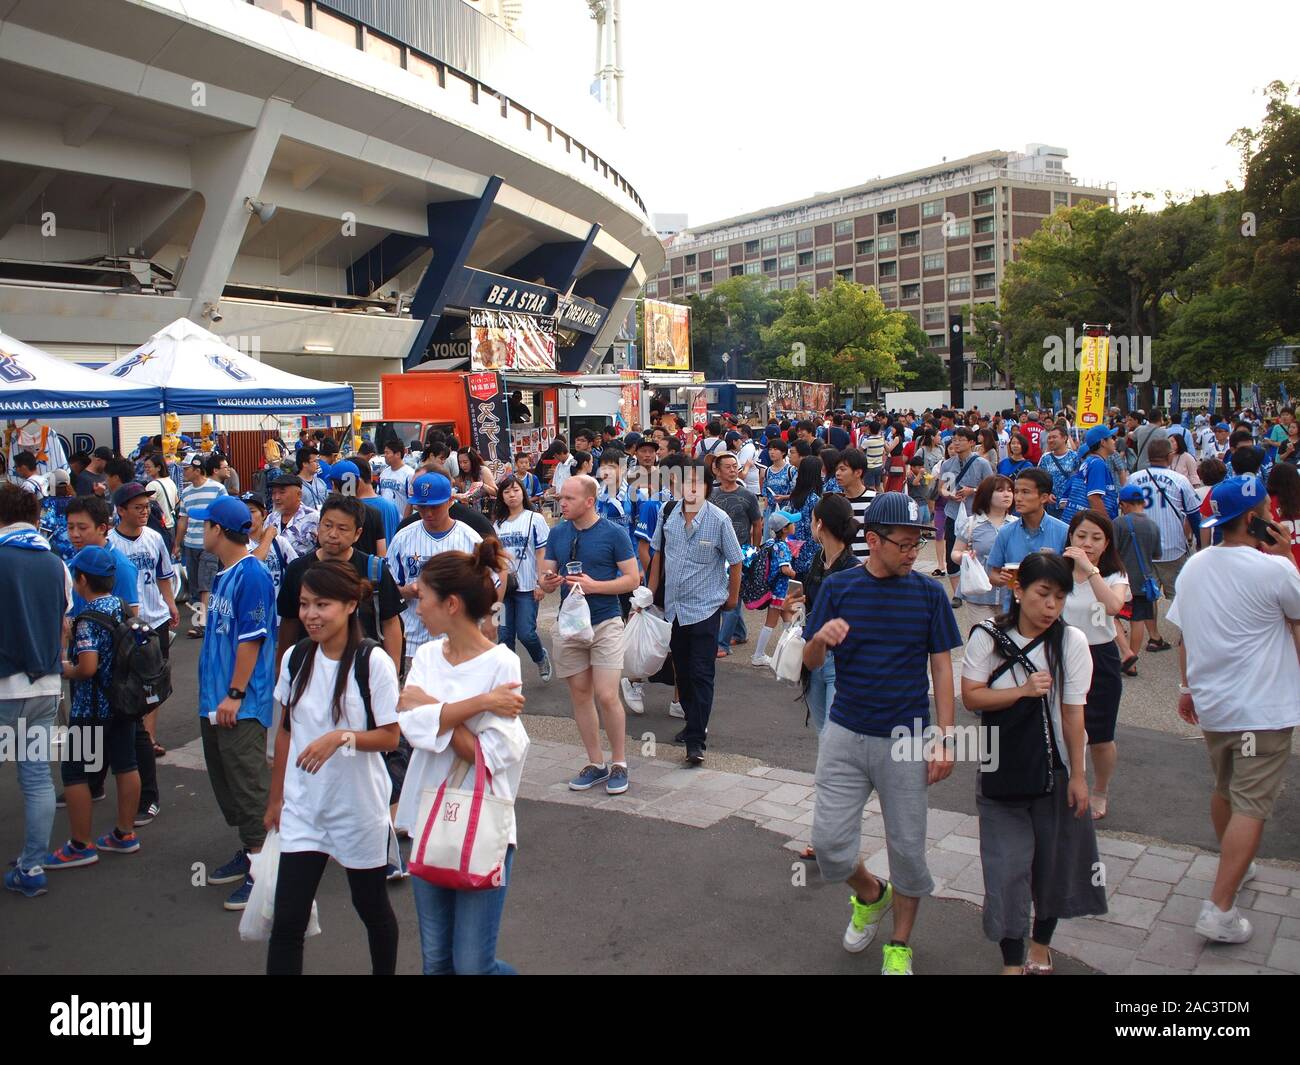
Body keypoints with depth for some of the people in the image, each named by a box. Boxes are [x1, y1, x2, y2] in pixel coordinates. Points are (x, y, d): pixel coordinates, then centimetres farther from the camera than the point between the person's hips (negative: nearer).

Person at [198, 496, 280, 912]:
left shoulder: (251, 575, -16)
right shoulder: (224, 575, 13)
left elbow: (252, 639, -19)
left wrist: (234, 694, -19)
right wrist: (215, 692, 19)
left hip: (242, 703, -10)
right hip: (215, 699, 10)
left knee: (248, 784, -5)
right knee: (225, 779, 16)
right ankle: (248, 851, 28)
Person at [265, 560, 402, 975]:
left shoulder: (374, 662, -16)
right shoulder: (296, 658, 0)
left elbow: (390, 737, -12)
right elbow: (285, 732, 9)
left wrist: (341, 737, -29)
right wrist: (275, 800, 14)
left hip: (359, 808, -3)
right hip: (302, 808, 3)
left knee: (371, 906, 16)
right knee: (287, 920, -2)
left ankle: (385, 971, 40)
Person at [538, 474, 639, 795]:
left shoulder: (613, 533, -7)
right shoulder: (557, 533, 6)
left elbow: (632, 579, -7)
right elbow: (546, 578, 10)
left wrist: (594, 585, -19)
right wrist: (547, 582, -15)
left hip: (605, 624, -5)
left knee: (607, 697, -9)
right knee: (580, 695, 10)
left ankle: (619, 763, 10)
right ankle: (596, 764, 22)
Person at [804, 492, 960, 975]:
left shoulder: (929, 593, -2)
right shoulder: (838, 587, -2)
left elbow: (942, 667, 1)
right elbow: (810, 662, 2)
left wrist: (945, 737, -6)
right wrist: (820, 638, -22)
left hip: (906, 739, 0)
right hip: (845, 735, 1)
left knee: (907, 847, 7)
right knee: (829, 842, -2)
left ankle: (900, 944, 29)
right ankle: (870, 894, 32)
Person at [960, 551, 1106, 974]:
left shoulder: (1071, 641, -8)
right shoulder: (988, 636, -7)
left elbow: (1072, 712, -8)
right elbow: (971, 696, -10)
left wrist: (1078, 775, -6)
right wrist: (1023, 691, -21)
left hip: (1055, 769, 1)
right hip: (1001, 770, -1)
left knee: (1052, 863, 13)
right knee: (1007, 867, -1)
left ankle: (1040, 947, 36)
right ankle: (1011, 962, 12)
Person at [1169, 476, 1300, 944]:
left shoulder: (1193, 566, 2)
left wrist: (1187, 686, 20)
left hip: (1210, 704, 7)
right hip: (1262, 709, -7)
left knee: (1224, 789, 25)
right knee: (1251, 806, -3)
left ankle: (1234, 866, 45)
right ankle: (1219, 909, -7)